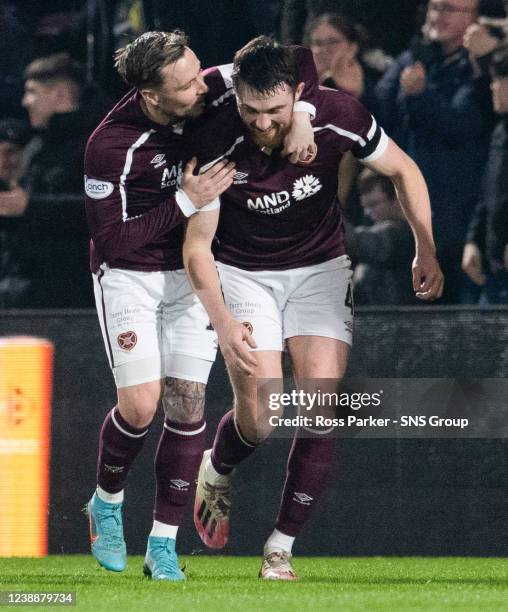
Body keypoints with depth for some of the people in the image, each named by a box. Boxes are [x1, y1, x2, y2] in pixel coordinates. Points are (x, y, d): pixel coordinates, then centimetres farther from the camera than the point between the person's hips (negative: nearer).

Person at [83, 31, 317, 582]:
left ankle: (163, 546, 7)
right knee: (140, 408, -12)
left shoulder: (203, 94, -14)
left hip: (189, 273, 4)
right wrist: (185, 202, -27)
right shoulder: (110, 146, -26)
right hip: (128, 276, -4)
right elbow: (111, 238, -22)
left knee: (187, 408, -2)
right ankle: (106, 503, 19)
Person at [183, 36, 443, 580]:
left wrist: (426, 249, -9)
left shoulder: (336, 117, -23)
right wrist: (222, 321, -31)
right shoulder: (218, 145, -26)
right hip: (244, 273, -1)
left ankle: (280, 549, -1)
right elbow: (196, 245, -17)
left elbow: (402, 170, -3)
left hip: (320, 269, 1)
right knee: (259, 415, -11)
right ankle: (216, 471, 26)